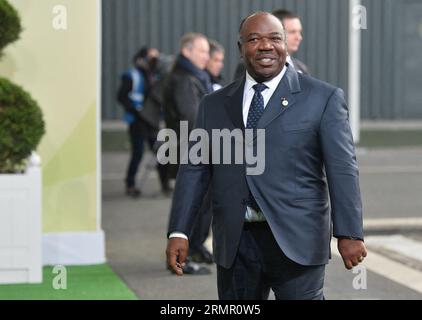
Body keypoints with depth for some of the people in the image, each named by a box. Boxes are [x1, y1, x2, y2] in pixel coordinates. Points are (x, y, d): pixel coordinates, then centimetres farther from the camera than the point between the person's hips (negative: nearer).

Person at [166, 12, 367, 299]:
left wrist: (349, 233, -11)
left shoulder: (323, 98, 3)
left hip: (297, 241, -3)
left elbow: (342, 169, -3)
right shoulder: (214, 105, 13)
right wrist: (179, 232, 1)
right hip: (234, 243, 3)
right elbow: (195, 170, 11)